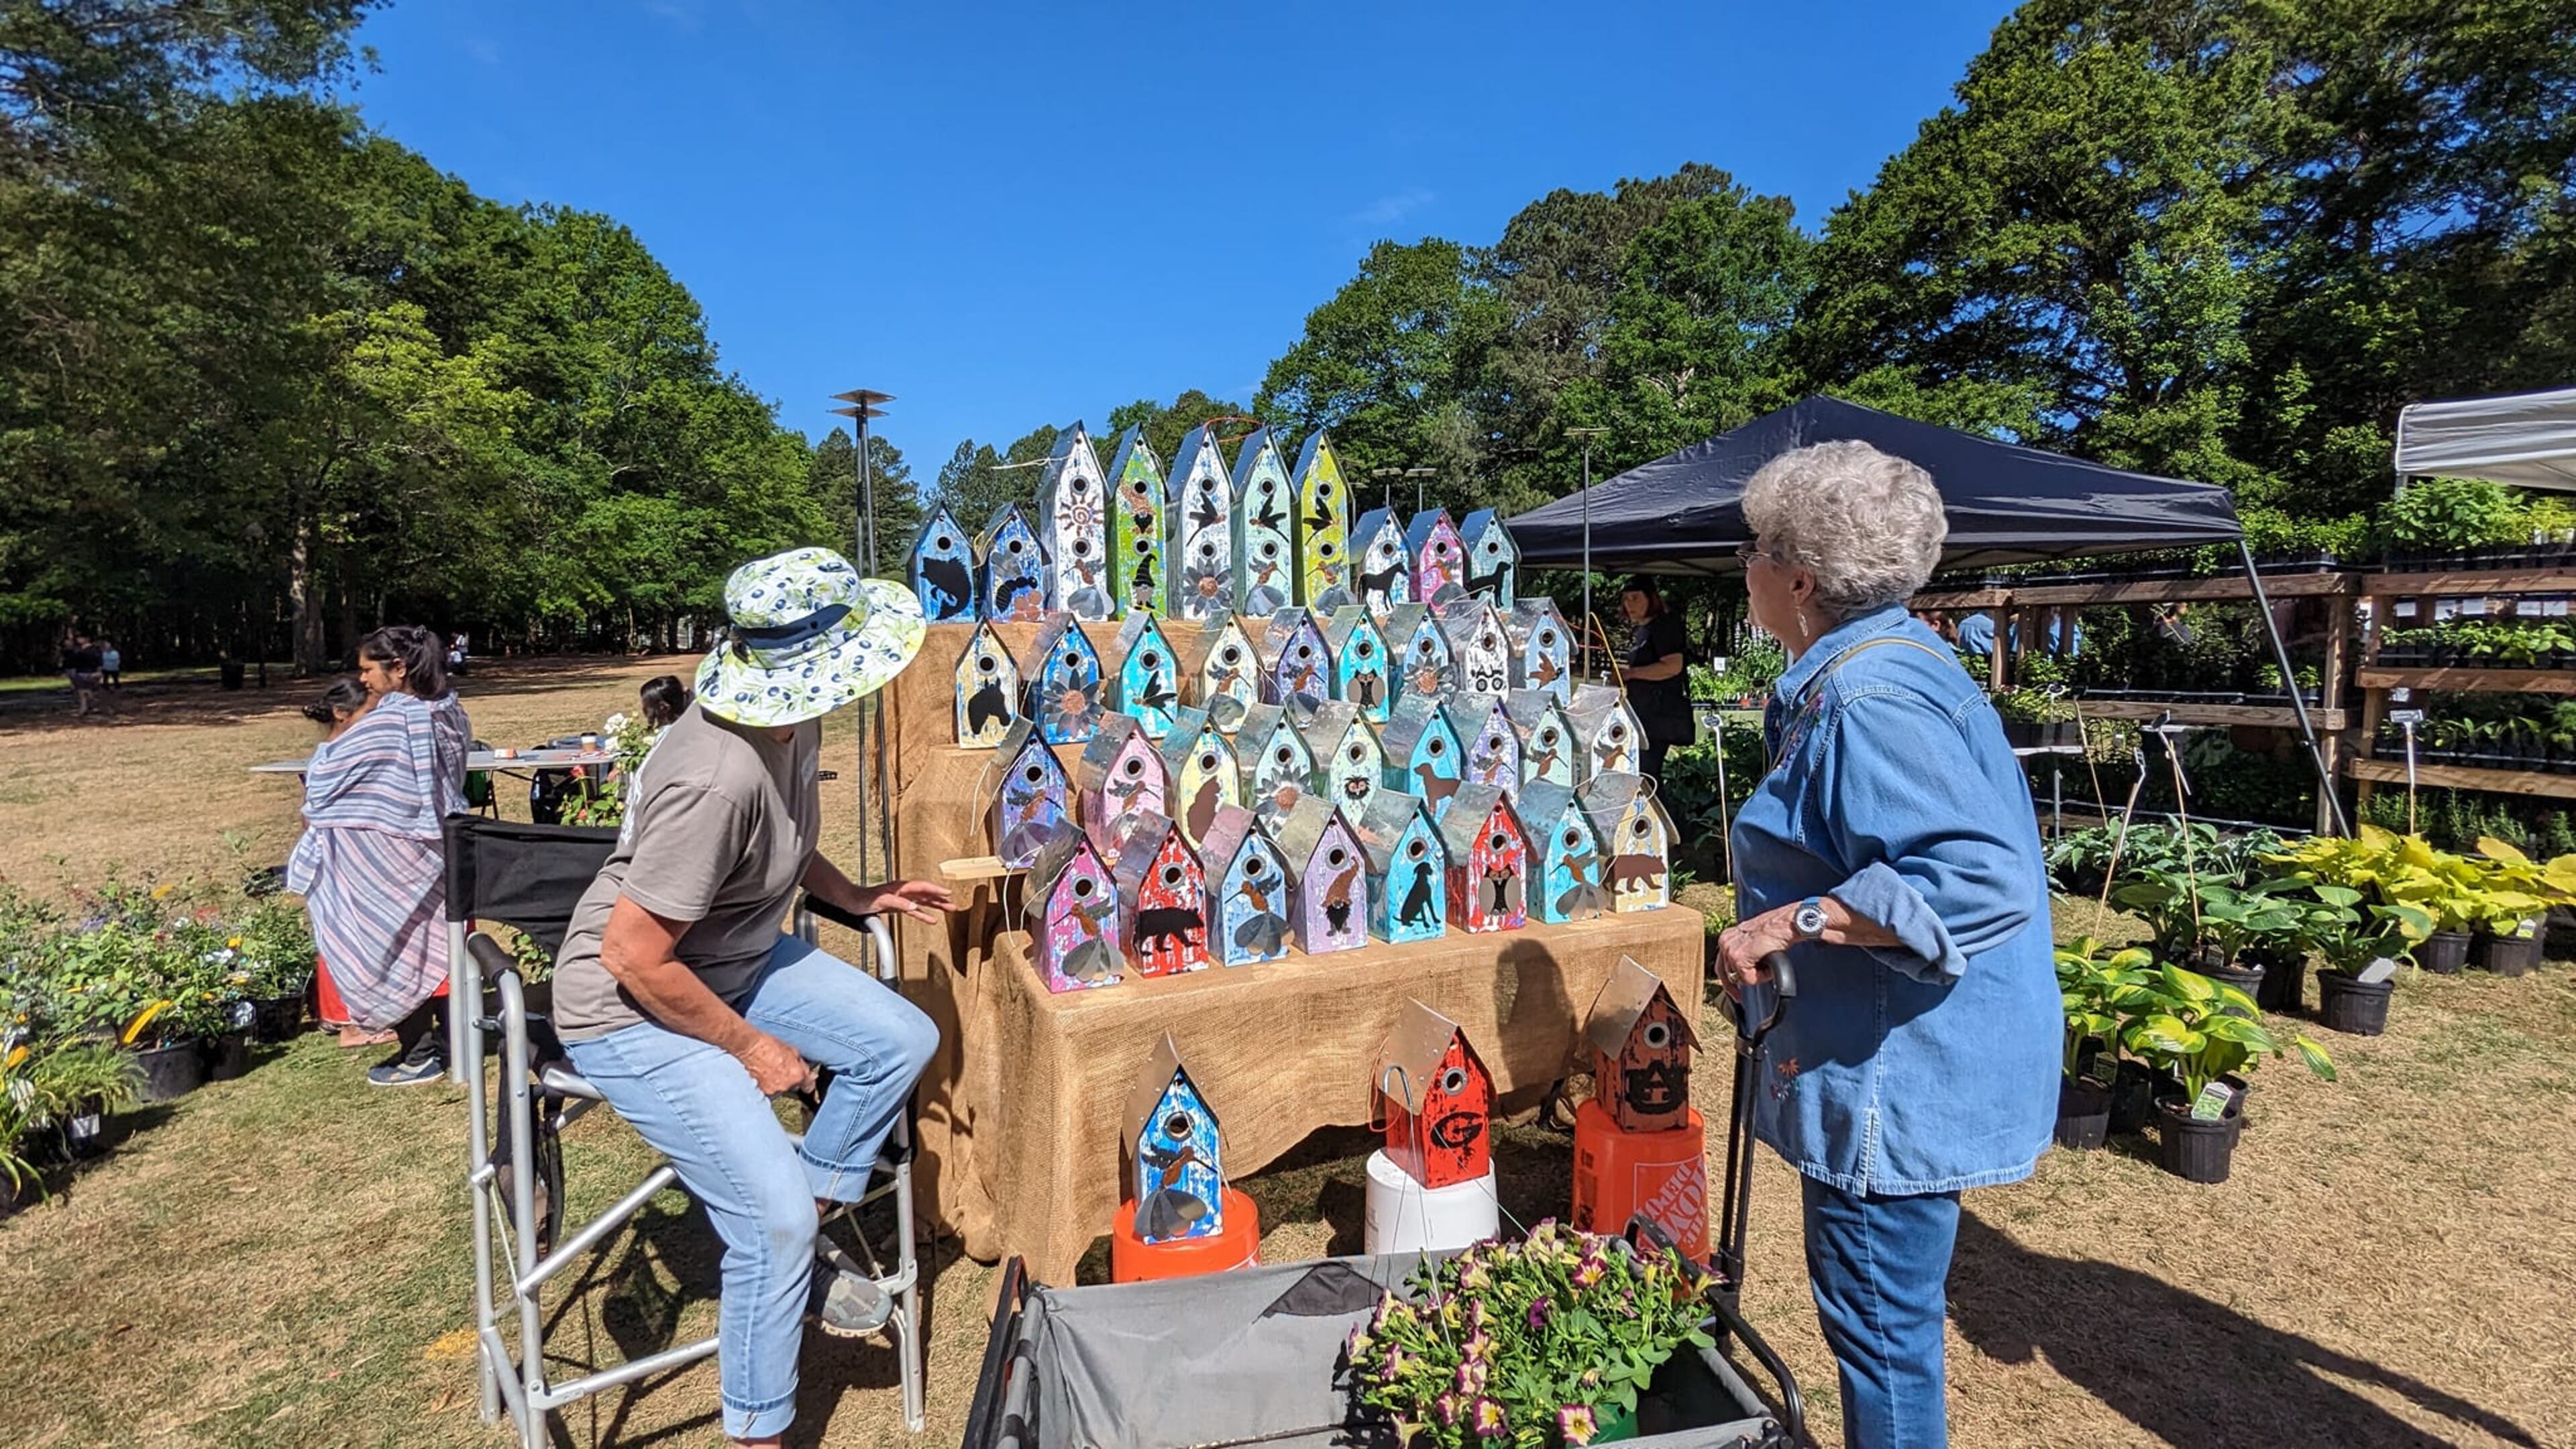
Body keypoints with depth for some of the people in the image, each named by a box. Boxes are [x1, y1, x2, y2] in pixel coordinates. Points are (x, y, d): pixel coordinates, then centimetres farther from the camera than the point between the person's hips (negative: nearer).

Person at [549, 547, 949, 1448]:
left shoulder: (794, 725, -8)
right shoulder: (719, 778, -35)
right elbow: (635, 957, -28)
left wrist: (856, 897, 3)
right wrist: (751, 1049, -17)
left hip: (736, 960, 9)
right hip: (633, 1010, -8)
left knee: (902, 1041, -1)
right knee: (776, 1217, -13)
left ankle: (797, 1245, 15)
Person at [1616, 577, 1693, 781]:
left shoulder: (1665, 624, -8)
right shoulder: (1638, 629, 19)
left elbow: (1673, 666, -20)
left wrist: (1630, 673, -19)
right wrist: (1620, 677, 13)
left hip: (1661, 712, -10)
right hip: (1643, 711, 10)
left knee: (1647, 773, -13)